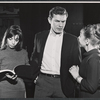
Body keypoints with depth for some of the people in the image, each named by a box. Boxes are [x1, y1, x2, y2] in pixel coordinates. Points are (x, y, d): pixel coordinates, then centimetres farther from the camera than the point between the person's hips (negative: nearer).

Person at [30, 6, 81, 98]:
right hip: (42, 81, 1)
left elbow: (76, 64, 4)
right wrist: (35, 74, 7)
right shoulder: (39, 36, 5)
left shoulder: (72, 40, -1)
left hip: (63, 84, -1)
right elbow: (34, 58, 16)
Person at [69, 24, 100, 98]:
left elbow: (91, 87, -23)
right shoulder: (91, 55, 7)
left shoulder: (93, 58, -21)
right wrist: (78, 71, 1)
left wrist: (77, 76, -12)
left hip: (92, 96, -9)